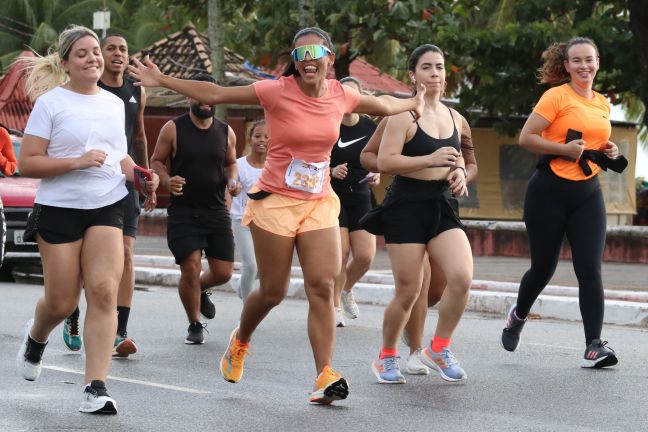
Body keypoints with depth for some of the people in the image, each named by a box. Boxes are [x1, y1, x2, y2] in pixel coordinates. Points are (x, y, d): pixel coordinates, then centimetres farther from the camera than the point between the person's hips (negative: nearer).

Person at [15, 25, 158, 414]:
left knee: (103, 291, -13)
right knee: (61, 304, 3)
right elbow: (27, 163, -10)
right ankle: (36, 338, 40)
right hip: (60, 209, -3)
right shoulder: (50, 103, -6)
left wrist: (140, 175, 4)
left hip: (107, 207, 3)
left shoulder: (114, 103, 10)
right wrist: (77, 162, -21)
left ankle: (96, 388, -13)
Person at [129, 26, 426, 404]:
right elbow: (215, 94, -13)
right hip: (276, 202, -3)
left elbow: (382, 105, 23)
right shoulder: (277, 92, -12)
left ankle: (325, 377, -10)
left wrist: (412, 103, 37)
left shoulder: (341, 96, 1)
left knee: (323, 288, -9)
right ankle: (240, 341, 35)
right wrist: (162, 81, -18)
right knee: (273, 291, 3)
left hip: (320, 204, 3)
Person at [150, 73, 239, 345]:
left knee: (223, 272, 1)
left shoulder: (226, 132, 7)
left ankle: (201, 291, 38)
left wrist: (232, 180, 0)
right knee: (191, 269, -11)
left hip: (217, 211, 3)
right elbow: (156, 161, 3)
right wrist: (167, 180, -16)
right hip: (183, 211, -3)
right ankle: (195, 324, 11)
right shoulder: (173, 129, -3)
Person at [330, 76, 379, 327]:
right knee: (341, 250, -14)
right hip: (332, 195, -3)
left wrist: (376, 175, -6)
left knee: (365, 255, -5)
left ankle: (346, 290, 27)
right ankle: (335, 305, 5)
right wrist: (331, 171, -20)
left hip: (360, 197, 3)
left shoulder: (370, 128, 1)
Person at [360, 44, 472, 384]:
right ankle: (386, 358, 21)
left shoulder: (454, 118, 13)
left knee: (462, 277, -16)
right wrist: (430, 160, -23)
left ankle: (438, 350, 4)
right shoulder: (404, 115, -7)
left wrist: (459, 173, 5)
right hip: (406, 207, -5)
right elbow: (384, 162, -16)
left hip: (442, 208, 5)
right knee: (408, 292, -2)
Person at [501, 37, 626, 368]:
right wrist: (564, 148, -22)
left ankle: (594, 346, -10)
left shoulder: (603, 104, 11)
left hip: (588, 193, 4)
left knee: (590, 269, -8)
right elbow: (526, 138, -12)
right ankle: (518, 315, 38)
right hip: (550, 191, -4)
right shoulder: (556, 97, -7)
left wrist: (609, 154, 6)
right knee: (543, 266, 8)